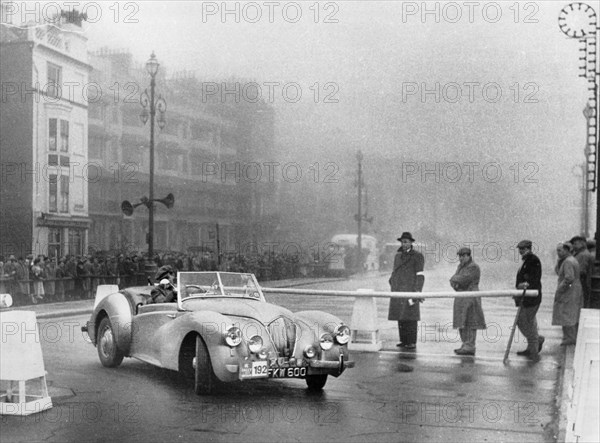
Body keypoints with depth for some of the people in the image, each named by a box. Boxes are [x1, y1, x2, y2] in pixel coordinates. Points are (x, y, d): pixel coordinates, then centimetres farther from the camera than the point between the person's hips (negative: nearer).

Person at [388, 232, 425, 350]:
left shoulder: (418, 256, -2)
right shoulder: (398, 256, 17)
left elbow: (420, 276, -7)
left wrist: (417, 291, -14)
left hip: (410, 289, -6)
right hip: (398, 290, 6)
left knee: (410, 317, -8)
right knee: (401, 317, 5)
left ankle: (412, 342, -6)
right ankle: (404, 341, 11)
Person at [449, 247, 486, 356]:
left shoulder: (473, 267, -11)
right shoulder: (461, 266, 17)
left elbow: (463, 280, -20)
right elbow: (453, 281, 11)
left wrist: (455, 279, -2)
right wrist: (455, 284, -10)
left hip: (470, 299, -9)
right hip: (461, 298, 9)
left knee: (469, 323, -9)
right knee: (462, 323, 9)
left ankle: (470, 348, -8)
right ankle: (466, 346, 15)